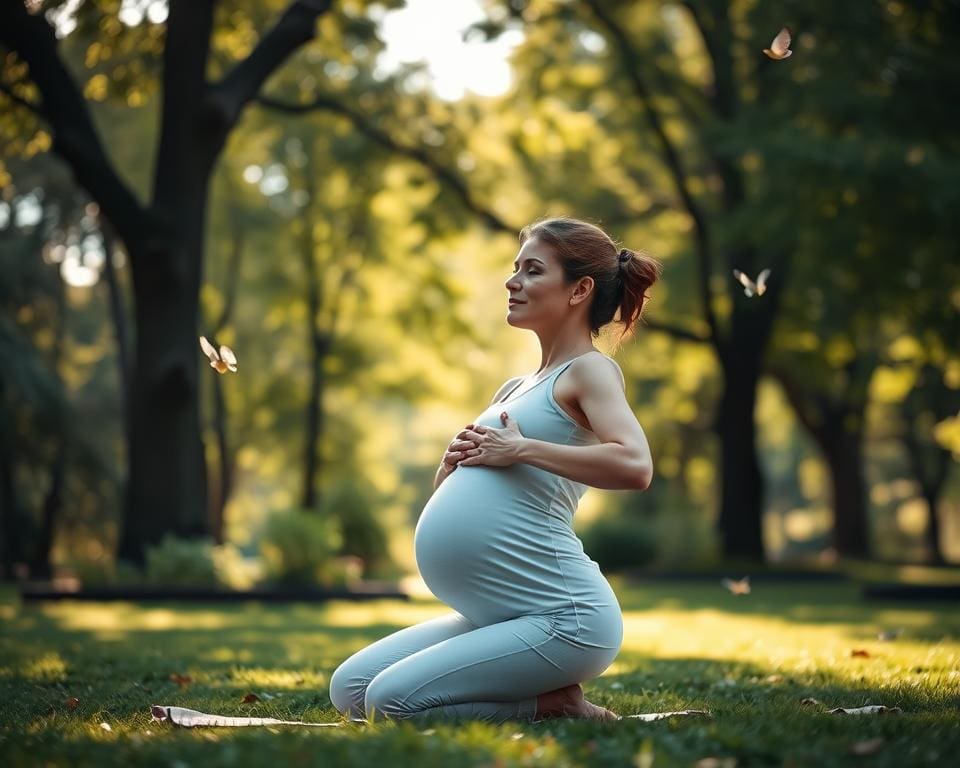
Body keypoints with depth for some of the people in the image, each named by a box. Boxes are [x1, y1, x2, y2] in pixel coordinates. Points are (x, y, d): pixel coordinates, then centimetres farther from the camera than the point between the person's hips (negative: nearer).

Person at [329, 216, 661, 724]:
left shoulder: (591, 371, -6)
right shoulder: (515, 390, 19)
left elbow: (634, 466, -26)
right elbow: (447, 493, 25)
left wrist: (520, 450, -18)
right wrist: (454, 461, 1)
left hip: (564, 617, -9)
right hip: (494, 614, 10)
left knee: (390, 702, -17)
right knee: (350, 689, 9)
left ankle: (554, 706, -1)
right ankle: (540, 694, 11)